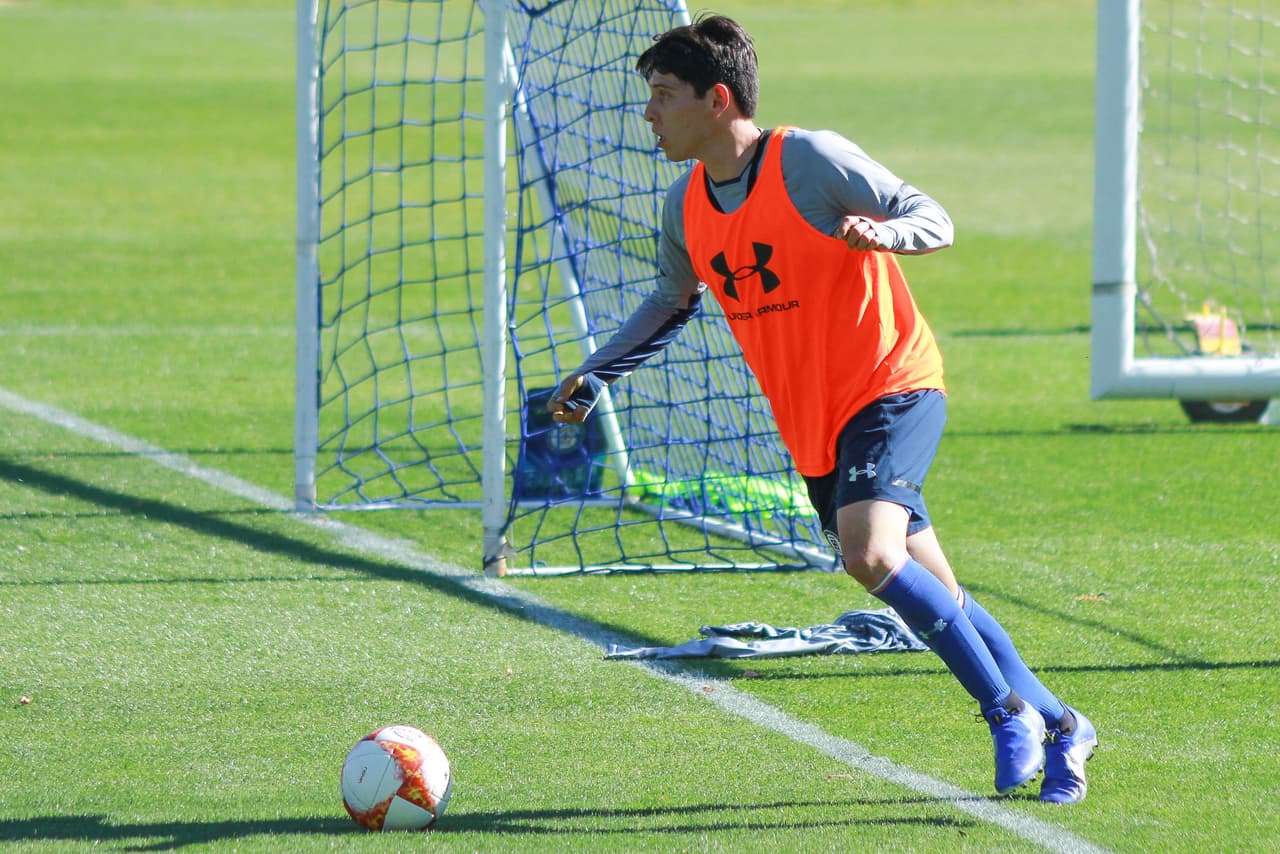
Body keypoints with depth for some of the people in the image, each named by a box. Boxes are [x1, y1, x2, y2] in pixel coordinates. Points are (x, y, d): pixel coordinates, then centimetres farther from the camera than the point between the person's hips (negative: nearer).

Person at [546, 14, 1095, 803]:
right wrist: (594, 377, 15)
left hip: (891, 389, -7)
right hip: (813, 426, 7)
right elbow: (671, 304, 23)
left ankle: (1010, 713, -16)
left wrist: (885, 233, -33)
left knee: (869, 552, -28)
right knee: (933, 598, 7)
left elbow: (935, 220, -12)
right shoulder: (687, 204, 5)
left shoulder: (808, 158, -15)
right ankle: (1059, 727, 20)